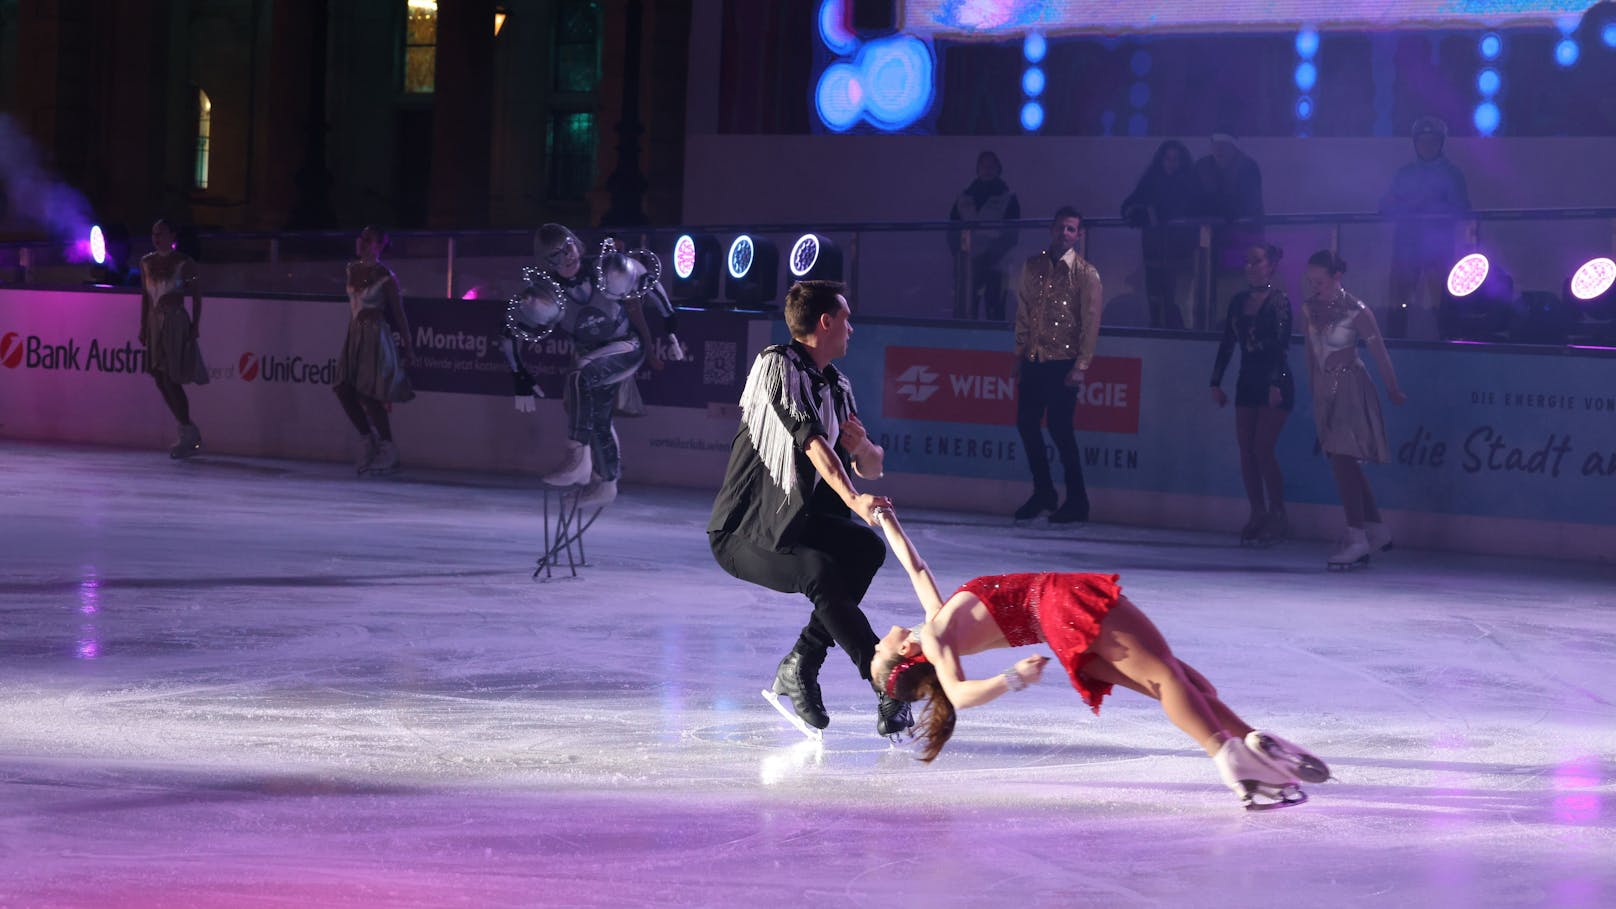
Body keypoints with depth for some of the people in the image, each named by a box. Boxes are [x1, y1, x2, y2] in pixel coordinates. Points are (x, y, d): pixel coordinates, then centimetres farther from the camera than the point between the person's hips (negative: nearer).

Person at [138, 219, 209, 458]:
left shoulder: (184, 263, -7)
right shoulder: (147, 262, 8)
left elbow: (196, 296, -4)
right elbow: (145, 297, 14)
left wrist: (195, 326, -9)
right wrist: (143, 326, 11)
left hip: (176, 323, -7)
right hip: (155, 323, 7)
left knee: (171, 379, -10)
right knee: (160, 380, 7)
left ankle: (189, 436, 0)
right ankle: (190, 433, 17)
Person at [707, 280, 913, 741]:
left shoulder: (838, 386, 14)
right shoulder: (776, 364, -10)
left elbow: (872, 467, 15)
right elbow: (809, 437, -25)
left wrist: (863, 448, -10)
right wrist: (853, 498, -38)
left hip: (797, 524, 7)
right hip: (743, 534, -7)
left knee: (868, 547, -20)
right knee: (821, 571, -32)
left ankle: (800, 667, -15)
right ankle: (890, 690, -30)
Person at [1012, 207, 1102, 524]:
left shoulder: (1086, 274, -4)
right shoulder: (1033, 267, 10)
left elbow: (1091, 322, -8)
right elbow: (1023, 313, 13)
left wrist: (1080, 366, -14)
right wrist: (1019, 354, 8)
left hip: (1063, 362, -5)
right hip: (1033, 360, 5)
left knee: (1059, 427, -8)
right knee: (1026, 423, 5)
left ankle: (1076, 501, 2)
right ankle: (1043, 492, 20)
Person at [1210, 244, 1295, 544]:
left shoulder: (1279, 301, -8)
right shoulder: (1239, 301, 10)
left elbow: (1280, 344, -15)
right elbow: (1227, 343, 12)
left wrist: (1275, 384, -23)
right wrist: (1216, 382, 8)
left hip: (1274, 382, -6)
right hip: (1248, 381, 6)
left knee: (1263, 449, -10)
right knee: (1246, 449, 3)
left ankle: (1278, 516, -2)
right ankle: (1258, 514, 9)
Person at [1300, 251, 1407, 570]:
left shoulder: (1356, 311, -13)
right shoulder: (1310, 308, 5)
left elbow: (1379, 353, -6)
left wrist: (1393, 391, 2)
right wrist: (1313, 386, 18)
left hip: (1350, 387, -7)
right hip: (1325, 388, 7)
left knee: (1342, 460, -15)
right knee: (1346, 464, 8)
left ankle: (1358, 538, -13)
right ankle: (1377, 530, 18)